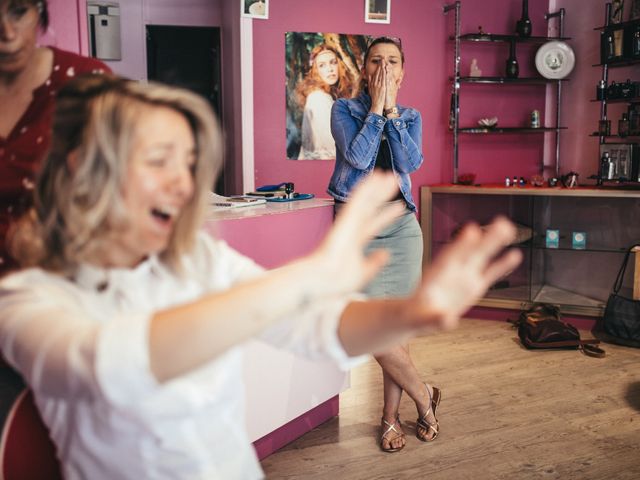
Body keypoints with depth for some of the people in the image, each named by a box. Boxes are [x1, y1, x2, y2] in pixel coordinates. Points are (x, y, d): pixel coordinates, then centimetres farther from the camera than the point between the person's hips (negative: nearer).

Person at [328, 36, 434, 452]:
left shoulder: (411, 116, 11)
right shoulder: (345, 109, 2)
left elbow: (410, 161, -9)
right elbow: (358, 157, -15)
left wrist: (391, 110, -8)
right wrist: (376, 107, -9)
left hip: (401, 226, 3)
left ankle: (391, 416, 19)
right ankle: (425, 397, 14)